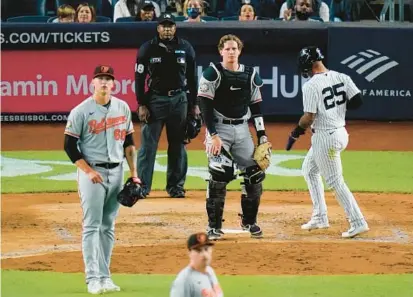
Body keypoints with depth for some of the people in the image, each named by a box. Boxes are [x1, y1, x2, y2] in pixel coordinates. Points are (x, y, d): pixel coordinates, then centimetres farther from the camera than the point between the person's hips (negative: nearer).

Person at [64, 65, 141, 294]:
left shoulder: (123, 108, 8)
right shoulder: (81, 111, -7)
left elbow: (129, 143, 14)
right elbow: (69, 146, -6)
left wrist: (134, 174, 9)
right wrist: (88, 171, -14)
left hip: (116, 172, 5)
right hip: (92, 172, -5)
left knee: (108, 227, 8)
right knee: (92, 226, -8)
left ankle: (105, 277, 12)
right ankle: (93, 279, -10)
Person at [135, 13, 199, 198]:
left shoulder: (186, 48, 4)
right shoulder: (147, 49, -2)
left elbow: (192, 77, 9)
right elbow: (139, 78, -1)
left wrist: (194, 104, 7)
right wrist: (141, 105, -7)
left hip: (179, 100, 2)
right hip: (155, 99, -2)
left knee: (178, 145, 6)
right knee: (148, 144, -4)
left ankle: (176, 186, 14)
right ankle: (142, 186, -2)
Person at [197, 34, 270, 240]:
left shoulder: (250, 75, 6)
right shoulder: (212, 74, -8)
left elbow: (256, 107, 11)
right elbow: (206, 107, -11)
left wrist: (262, 135, 6)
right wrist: (213, 135, -18)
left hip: (242, 129, 5)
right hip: (219, 129, -5)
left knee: (254, 174, 2)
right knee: (218, 176, -16)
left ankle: (249, 221, 21)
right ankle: (214, 226, -7)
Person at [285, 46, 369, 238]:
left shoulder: (311, 85, -17)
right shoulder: (341, 77, 2)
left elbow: (308, 117, -19)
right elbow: (358, 101, -2)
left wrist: (296, 133, -3)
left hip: (325, 137, -9)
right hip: (340, 132, 9)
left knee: (335, 182, -2)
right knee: (309, 170, 24)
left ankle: (358, 222, -5)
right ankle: (320, 217, 27)